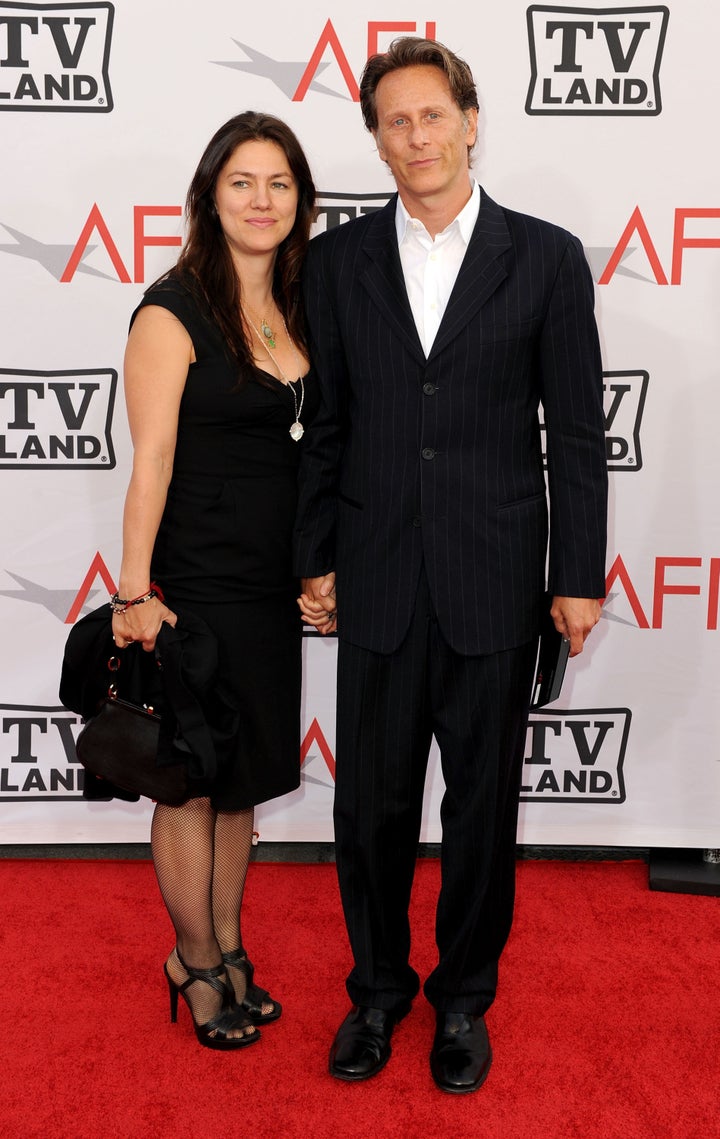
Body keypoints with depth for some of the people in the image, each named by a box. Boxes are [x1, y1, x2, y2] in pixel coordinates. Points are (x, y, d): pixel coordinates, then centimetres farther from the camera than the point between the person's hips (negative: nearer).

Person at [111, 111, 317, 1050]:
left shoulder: (293, 308, 9)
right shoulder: (174, 311, -11)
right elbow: (150, 463, -14)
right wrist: (135, 594, -15)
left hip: (272, 587, 7)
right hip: (195, 588, -6)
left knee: (245, 777, 17)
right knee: (192, 784, 8)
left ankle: (229, 947, 36)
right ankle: (197, 963, 28)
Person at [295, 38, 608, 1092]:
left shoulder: (546, 257, 1)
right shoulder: (338, 260, 5)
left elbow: (576, 432, 0)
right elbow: (328, 422, 7)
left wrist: (578, 577, -2)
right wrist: (316, 560, 6)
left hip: (496, 586, -1)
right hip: (378, 582, 2)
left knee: (484, 806, 12)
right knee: (370, 801, 11)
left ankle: (464, 997, 34)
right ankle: (378, 988, 35)